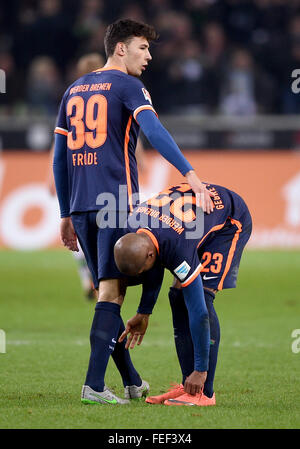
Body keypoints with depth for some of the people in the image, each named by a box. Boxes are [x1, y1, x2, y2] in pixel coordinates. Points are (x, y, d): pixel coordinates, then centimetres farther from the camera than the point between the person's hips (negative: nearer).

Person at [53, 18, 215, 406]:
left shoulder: (74, 91, 18)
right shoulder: (126, 86, -2)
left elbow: (59, 156, 19)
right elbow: (152, 129, -20)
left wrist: (66, 215, 22)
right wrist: (190, 174, -28)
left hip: (81, 205, 7)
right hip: (117, 201, -7)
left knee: (107, 291, 13)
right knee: (111, 292, -8)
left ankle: (132, 381, 20)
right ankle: (94, 385, -16)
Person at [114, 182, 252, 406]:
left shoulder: (178, 248, -40)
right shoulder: (133, 226, -19)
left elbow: (199, 312, -35)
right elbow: (156, 266, 5)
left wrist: (201, 370, -30)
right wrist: (143, 313, 6)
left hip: (231, 221, -8)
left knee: (201, 296, -21)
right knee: (178, 296, -2)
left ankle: (204, 392, -19)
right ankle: (188, 387, 1)